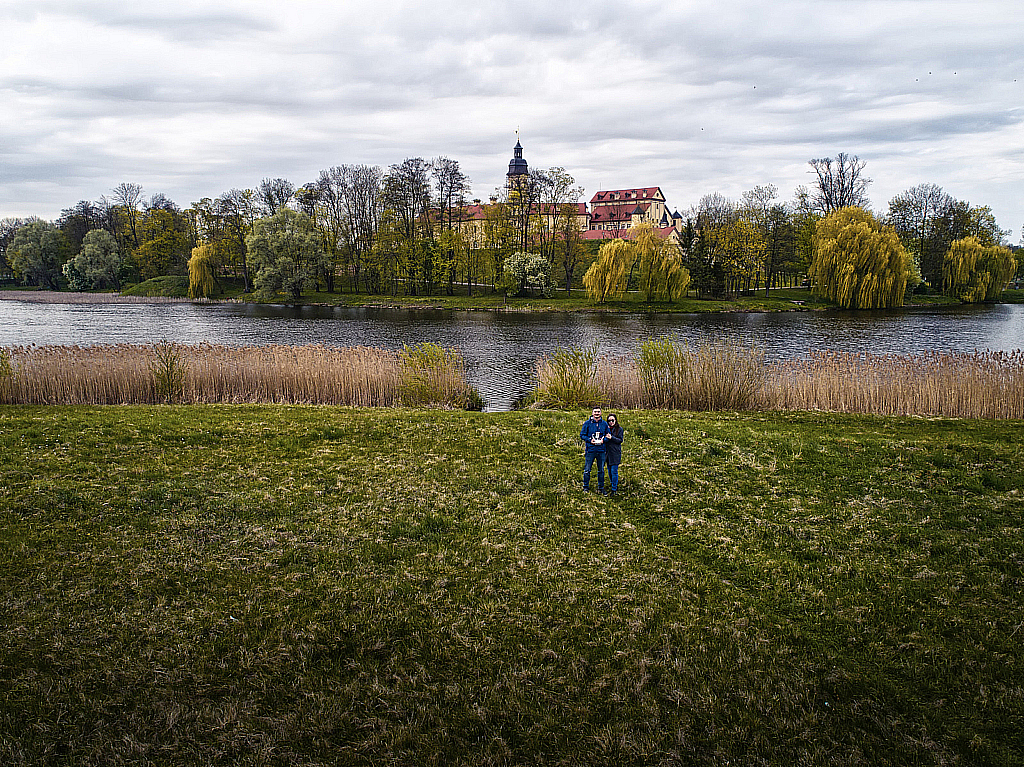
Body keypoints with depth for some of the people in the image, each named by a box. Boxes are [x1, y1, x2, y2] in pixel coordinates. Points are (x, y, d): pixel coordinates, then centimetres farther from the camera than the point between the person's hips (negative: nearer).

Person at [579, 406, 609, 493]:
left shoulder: (604, 424, 6)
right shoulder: (587, 423, -1)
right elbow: (582, 435, 1)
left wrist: (603, 440, -9)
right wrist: (590, 440, -14)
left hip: (601, 450, 2)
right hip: (590, 450, -2)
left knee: (601, 470, 11)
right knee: (587, 470, 2)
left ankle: (601, 487, 23)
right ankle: (586, 487, 16)